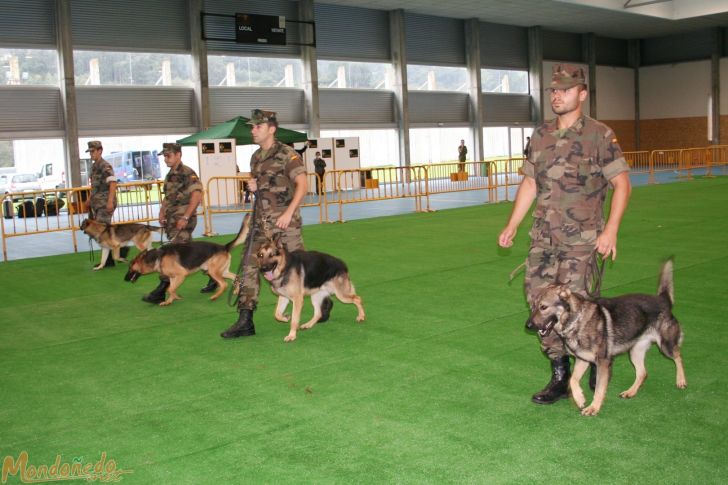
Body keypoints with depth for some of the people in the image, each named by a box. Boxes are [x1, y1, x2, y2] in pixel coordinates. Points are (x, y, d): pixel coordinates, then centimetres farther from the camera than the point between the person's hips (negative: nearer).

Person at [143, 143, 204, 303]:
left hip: (184, 220, -9)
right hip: (172, 219, 9)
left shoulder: (187, 173, -11)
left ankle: (161, 291, -10)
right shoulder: (170, 175, 16)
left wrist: (185, 217, -23)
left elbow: (197, 195, -20)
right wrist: (162, 213, 12)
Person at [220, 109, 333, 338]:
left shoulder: (287, 154, -10)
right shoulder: (256, 157, 13)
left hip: (285, 222, -7)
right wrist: (253, 186, 3)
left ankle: (323, 301, 29)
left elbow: (302, 184, -17)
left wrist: (288, 212, -25)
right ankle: (245, 321, 0)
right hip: (261, 222, 7)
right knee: (250, 266, -2)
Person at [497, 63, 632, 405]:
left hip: (581, 239, -5)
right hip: (543, 236, 5)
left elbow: (622, 184, -6)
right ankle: (560, 376, 14)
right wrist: (512, 226, 12)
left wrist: (610, 229, -16)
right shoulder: (541, 136, 11)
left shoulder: (599, 135, -5)